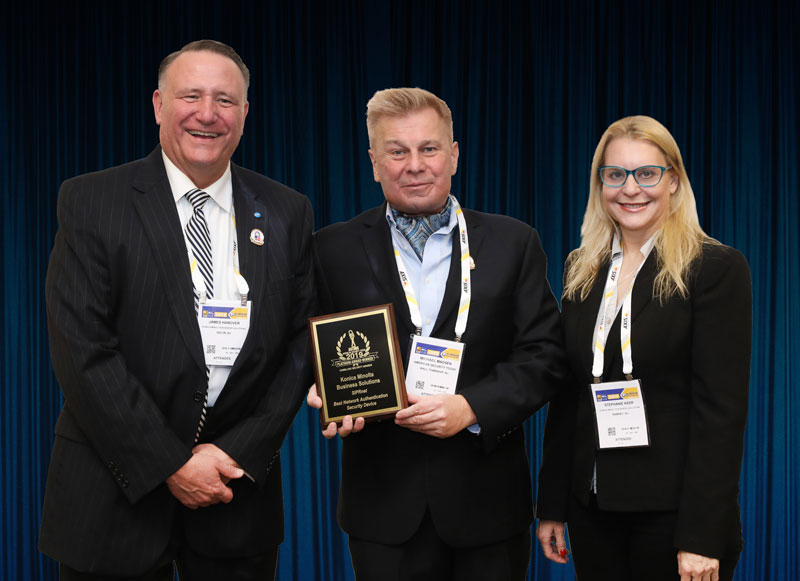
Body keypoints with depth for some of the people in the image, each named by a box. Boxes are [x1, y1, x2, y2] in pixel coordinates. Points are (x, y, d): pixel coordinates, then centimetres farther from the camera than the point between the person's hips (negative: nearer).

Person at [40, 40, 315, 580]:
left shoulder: (287, 213, 4)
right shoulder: (91, 202, -5)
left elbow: (302, 343, 3)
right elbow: (83, 351, -11)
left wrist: (240, 453, -8)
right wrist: (170, 463, -14)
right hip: (117, 495, -2)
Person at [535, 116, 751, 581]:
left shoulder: (718, 268, -9)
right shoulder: (581, 271, 9)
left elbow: (721, 408, -14)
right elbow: (566, 396, 11)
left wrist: (702, 537, -18)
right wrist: (552, 505, 8)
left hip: (672, 512, -5)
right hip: (593, 508, 5)